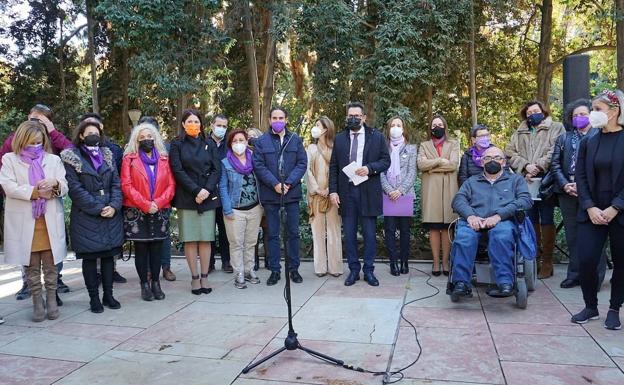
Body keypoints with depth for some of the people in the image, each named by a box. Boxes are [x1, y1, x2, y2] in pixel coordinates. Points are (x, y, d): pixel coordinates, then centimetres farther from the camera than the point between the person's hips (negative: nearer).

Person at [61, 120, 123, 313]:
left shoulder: (107, 155, 13)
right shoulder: (71, 158, -1)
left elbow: (116, 183, 7)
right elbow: (75, 188, -10)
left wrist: (114, 206, -8)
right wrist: (98, 208, -14)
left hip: (111, 214, 4)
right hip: (86, 216, -4)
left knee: (108, 254, 7)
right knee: (90, 257, 2)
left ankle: (108, 295, 16)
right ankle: (94, 298, 12)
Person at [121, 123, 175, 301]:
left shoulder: (164, 159, 10)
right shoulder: (129, 159, 3)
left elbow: (171, 184, 3)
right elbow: (126, 185, -6)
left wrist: (158, 203, -11)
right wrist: (145, 205, -14)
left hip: (159, 211, 2)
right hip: (136, 211, -2)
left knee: (156, 247, 5)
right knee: (141, 248, 2)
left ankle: (156, 283, 13)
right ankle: (144, 284, 10)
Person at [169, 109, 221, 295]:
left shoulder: (209, 144, 12)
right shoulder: (177, 145, 6)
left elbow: (216, 169, 5)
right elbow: (177, 170, -4)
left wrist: (206, 190, -9)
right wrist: (196, 190, -13)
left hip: (208, 196, 2)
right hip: (186, 198, -1)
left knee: (206, 238, 1)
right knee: (190, 239, -1)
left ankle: (204, 277, 8)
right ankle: (195, 278, 7)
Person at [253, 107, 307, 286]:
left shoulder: (295, 140, 6)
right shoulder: (261, 141, 3)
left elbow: (302, 163, 0)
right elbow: (258, 166, -4)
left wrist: (288, 183, -12)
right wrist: (275, 184, -15)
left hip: (292, 192, 1)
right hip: (270, 194, -1)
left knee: (293, 232, 7)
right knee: (273, 234, 6)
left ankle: (294, 268, 19)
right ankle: (275, 270, 15)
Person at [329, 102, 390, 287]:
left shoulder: (376, 136, 5)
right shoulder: (339, 138, 9)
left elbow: (386, 160, 3)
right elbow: (333, 167, 8)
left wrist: (369, 168, -15)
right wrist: (333, 190, -1)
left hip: (368, 191, -2)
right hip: (346, 191, 2)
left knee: (369, 233, 3)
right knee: (349, 233, 6)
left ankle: (369, 270, 15)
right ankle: (353, 270, 17)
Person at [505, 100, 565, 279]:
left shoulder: (556, 128, 6)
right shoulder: (519, 133, 18)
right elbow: (510, 152, 6)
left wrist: (538, 167, -16)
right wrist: (525, 166, -10)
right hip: (526, 182, 4)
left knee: (546, 221, 0)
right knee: (531, 221, 8)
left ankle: (547, 261, 6)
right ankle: (535, 258, 16)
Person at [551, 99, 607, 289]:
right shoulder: (564, 138, 15)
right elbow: (555, 163, 9)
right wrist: (564, 184, -5)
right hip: (568, 193, 4)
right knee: (572, 234, 10)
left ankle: (596, 276, 9)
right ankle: (575, 274, 19)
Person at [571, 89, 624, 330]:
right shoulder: (588, 143, 8)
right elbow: (581, 178, 4)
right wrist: (589, 207, -9)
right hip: (592, 212, 3)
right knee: (586, 260, -3)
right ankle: (590, 306, 16)